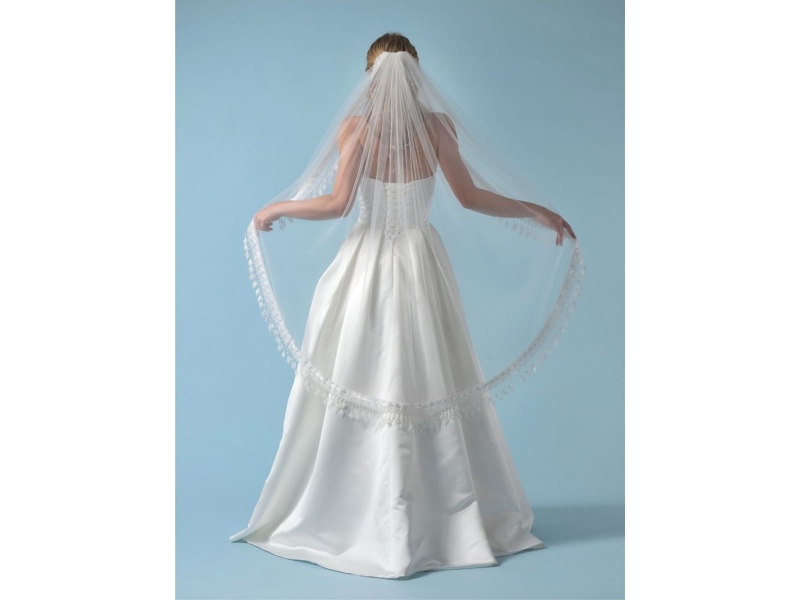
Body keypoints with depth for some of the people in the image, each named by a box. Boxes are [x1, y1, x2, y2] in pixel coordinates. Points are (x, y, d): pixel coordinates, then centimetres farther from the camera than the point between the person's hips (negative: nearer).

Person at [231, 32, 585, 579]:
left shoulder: (354, 128, -8)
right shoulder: (438, 126, -2)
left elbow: (337, 204, -13)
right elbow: (470, 197, 0)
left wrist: (276, 209, 2)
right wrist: (537, 212, 11)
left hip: (366, 265, -1)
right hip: (422, 264, 2)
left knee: (353, 382, 6)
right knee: (432, 384, 8)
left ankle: (342, 519, 14)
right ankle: (452, 519, 17)